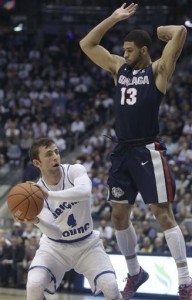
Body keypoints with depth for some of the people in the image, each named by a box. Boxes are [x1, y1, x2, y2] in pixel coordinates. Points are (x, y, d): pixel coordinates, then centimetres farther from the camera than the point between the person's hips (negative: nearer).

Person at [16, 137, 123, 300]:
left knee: (110, 286, -20)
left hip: (87, 244, 0)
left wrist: (48, 195, -50)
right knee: (34, 284, -25)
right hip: (55, 247, 0)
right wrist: (36, 221, -46)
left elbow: (85, 191, -43)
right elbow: (56, 232, -26)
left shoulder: (75, 171, -17)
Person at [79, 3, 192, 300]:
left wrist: (162, 30, 2)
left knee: (163, 214, -7)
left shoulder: (158, 70, -6)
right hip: (122, 151, 7)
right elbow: (86, 44, 12)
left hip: (148, 151, -7)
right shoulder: (119, 67, 12)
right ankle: (134, 273, 28)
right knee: (119, 216, 11)